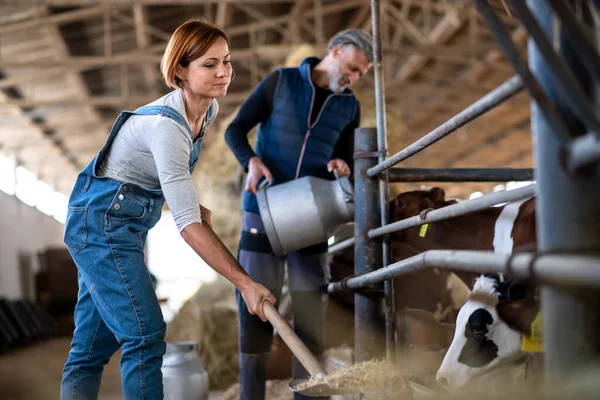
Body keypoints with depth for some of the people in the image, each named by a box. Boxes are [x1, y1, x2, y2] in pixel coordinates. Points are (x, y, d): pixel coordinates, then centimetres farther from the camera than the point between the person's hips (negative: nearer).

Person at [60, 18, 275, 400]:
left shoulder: (209, 109, 0)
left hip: (125, 226, 9)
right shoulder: (166, 126, -27)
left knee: (93, 346, 11)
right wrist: (245, 283, -31)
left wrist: (190, 201, 3)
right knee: (146, 336, -10)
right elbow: (189, 224, -31)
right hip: (101, 224, -9)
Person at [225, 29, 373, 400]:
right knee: (255, 305, -1)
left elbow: (345, 163, 14)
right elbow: (235, 130, -1)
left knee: (310, 308, -1)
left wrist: (340, 167, -11)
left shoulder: (349, 107, 7)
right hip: (263, 210, -2)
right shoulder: (280, 81, -1)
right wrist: (252, 161, -21)